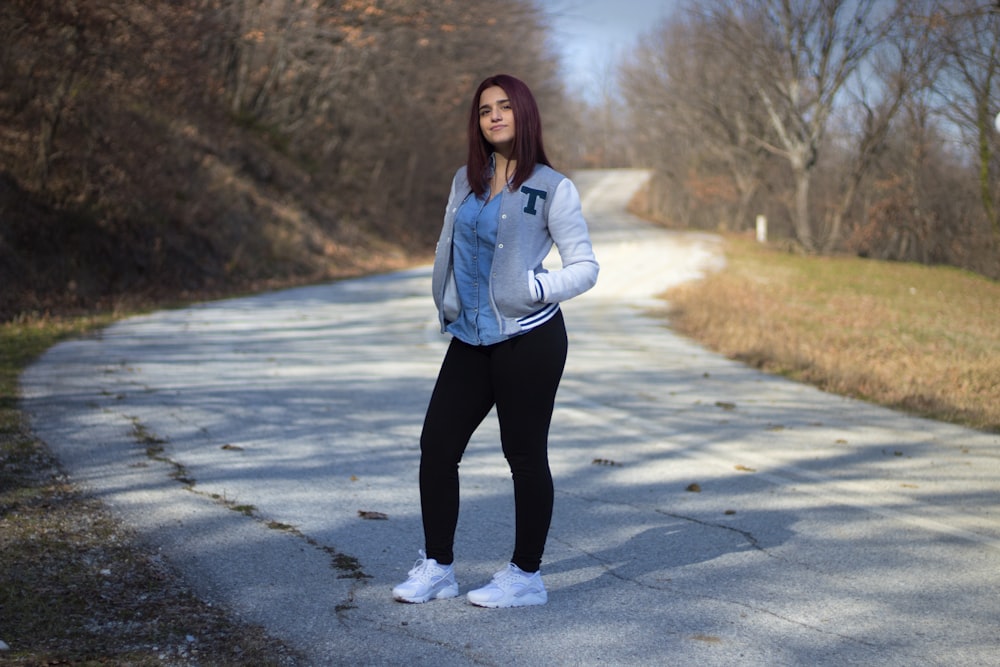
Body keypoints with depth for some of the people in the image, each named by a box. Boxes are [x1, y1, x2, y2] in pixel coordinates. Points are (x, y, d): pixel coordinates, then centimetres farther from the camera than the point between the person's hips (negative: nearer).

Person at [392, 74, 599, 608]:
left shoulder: (552, 188, -5)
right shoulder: (466, 182, 11)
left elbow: (585, 268, -5)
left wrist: (531, 289, -18)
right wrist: (446, 304, 9)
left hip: (528, 339, -6)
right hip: (471, 339, 6)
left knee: (525, 455, 3)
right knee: (436, 445, 6)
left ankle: (526, 576, 15)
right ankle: (437, 567, 19)